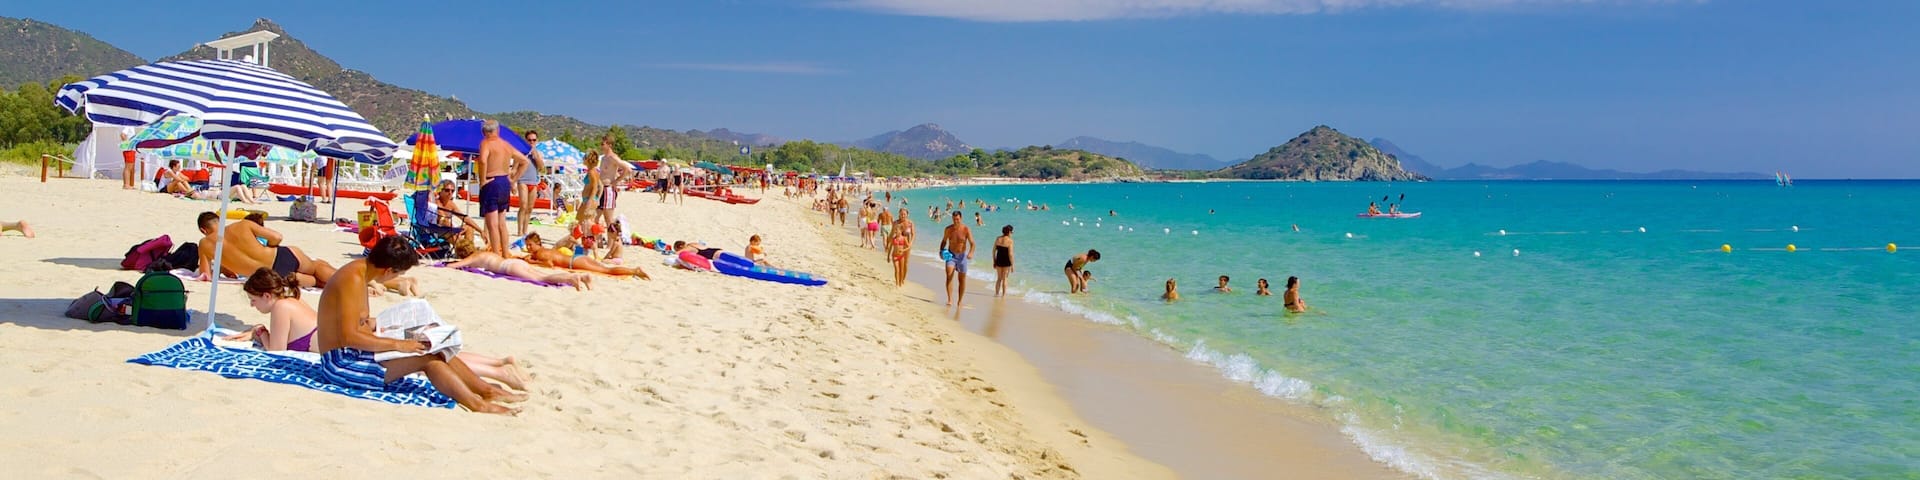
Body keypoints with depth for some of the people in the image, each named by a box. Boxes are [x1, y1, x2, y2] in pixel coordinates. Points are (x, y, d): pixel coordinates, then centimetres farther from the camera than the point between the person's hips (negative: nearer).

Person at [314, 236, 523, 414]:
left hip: (352, 356, 10)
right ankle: (479, 405, -17)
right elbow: (348, 336, -28)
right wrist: (398, 345, -25)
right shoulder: (353, 280, -22)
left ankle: (487, 390, 5)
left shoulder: (360, 268, 8)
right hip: (341, 364, -10)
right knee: (428, 357, -18)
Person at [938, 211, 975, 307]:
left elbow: (972, 243, -15)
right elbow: (944, 241, 11)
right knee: (949, 275, -21)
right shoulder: (948, 229, -3)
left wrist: (971, 252, -35)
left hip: (961, 256, -1)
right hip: (950, 255, 1)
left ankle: (959, 301, 23)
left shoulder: (966, 230, -11)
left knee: (962, 279, 8)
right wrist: (941, 251, -7)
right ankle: (950, 300, -24)